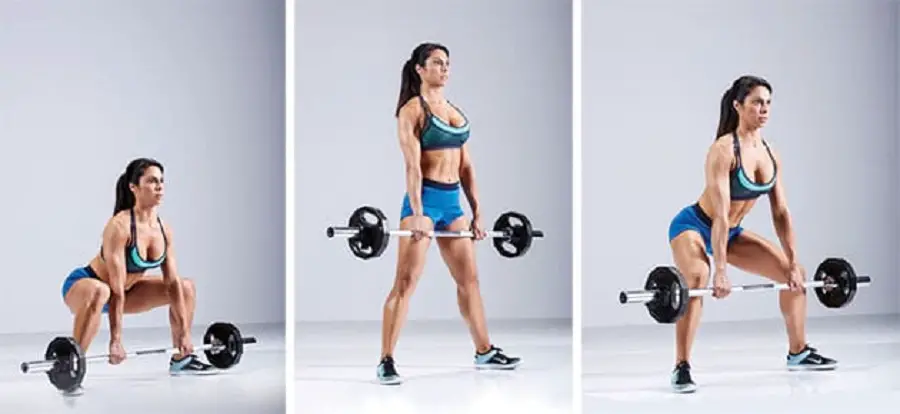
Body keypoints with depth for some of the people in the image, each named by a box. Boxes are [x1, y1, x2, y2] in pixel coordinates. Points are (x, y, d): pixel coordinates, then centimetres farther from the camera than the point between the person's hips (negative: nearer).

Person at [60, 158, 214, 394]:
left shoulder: (164, 230, -9)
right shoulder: (119, 226, -30)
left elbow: (172, 282, -4)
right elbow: (116, 289, -32)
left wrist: (184, 332, -5)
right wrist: (115, 340, -33)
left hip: (127, 289, 8)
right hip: (83, 285, -8)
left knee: (186, 287, 7)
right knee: (100, 293, -43)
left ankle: (181, 359, 18)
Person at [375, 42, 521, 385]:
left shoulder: (455, 111, 15)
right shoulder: (412, 111, -6)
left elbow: (466, 166, 15)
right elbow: (412, 165, -15)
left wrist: (477, 212, 12)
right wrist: (417, 214, -23)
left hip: (452, 202, 7)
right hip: (425, 199, -7)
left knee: (469, 278, 14)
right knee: (406, 283, -9)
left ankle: (484, 352, 26)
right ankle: (386, 362, -8)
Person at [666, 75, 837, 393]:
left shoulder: (771, 155, -4)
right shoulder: (723, 150, -26)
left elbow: (781, 212, 0)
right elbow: (720, 214, -32)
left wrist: (794, 263, -3)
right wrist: (720, 271, -35)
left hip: (731, 233, 8)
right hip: (693, 227, -8)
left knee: (794, 274, 8)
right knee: (697, 278, -38)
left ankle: (798, 353, 24)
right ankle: (681, 369, -34)